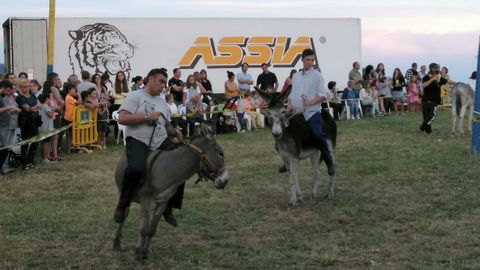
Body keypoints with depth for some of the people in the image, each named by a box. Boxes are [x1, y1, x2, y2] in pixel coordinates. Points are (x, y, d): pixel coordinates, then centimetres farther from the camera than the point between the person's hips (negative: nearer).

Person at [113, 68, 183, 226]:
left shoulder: (163, 102, 22)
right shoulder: (135, 97, 1)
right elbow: (122, 119, -12)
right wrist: (147, 116, -15)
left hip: (161, 142, 7)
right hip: (138, 140, -7)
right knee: (136, 168, -35)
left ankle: (168, 207, 7)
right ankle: (123, 205, -12)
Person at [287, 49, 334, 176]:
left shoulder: (317, 76, 0)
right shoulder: (296, 76, 16)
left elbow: (322, 95, -6)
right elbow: (291, 93, 22)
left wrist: (311, 102, -21)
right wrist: (289, 104, 3)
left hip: (312, 112, -5)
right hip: (295, 113, 5)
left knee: (319, 136, -19)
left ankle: (329, 164, -8)